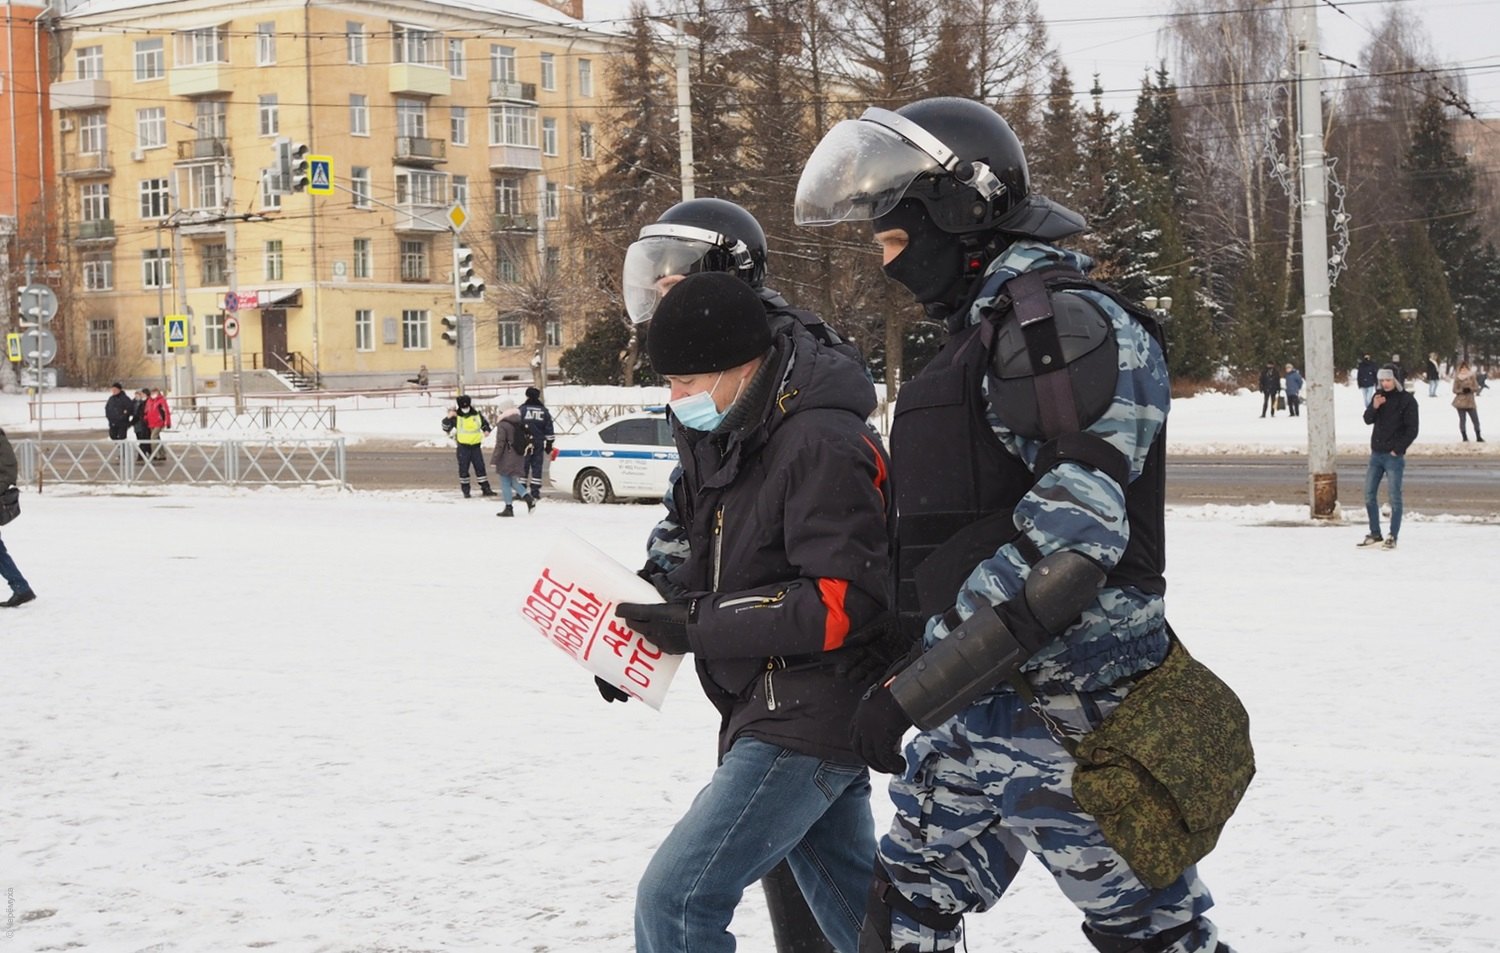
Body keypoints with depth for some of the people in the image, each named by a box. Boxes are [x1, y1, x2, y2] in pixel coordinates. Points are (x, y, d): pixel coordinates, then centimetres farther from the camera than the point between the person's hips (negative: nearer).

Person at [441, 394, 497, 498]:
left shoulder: (477, 415, 4)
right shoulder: (456, 417, -4)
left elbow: (485, 424, 20)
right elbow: (446, 428, -5)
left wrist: (486, 430, 0)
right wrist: (448, 418, -19)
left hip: (476, 446, 2)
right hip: (463, 447, -2)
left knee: (480, 467, 5)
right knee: (463, 469, 2)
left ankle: (486, 489, 11)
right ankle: (465, 491, 12)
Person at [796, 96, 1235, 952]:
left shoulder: (1068, 322, -15)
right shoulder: (987, 328, 18)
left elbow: (1068, 538, -25)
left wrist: (913, 688, -25)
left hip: (1066, 710, -10)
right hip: (974, 706, 10)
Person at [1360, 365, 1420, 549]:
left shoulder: (1407, 400, -7)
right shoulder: (1379, 396, 9)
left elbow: (1412, 430, -9)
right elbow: (1368, 420, 7)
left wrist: (1398, 449, -12)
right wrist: (1374, 407, -12)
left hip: (1394, 456, -6)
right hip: (1376, 454, 6)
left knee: (1394, 496, -5)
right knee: (1369, 494, 7)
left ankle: (1393, 537, 0)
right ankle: (1375, 534, 17)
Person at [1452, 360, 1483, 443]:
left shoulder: (1471, 376, 4)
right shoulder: (1457, 378, 0)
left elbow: (1476, 387, 3)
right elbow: (1454, 390, -2)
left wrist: (1470, 389, -17)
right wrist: (1462, 390, -19)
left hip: (1470, 401, 2)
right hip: (1460, 401, -2)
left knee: (1475, 419, -1)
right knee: (1462, 419, -2)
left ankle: (1478, 437, 6)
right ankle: (1464, 437, 4)